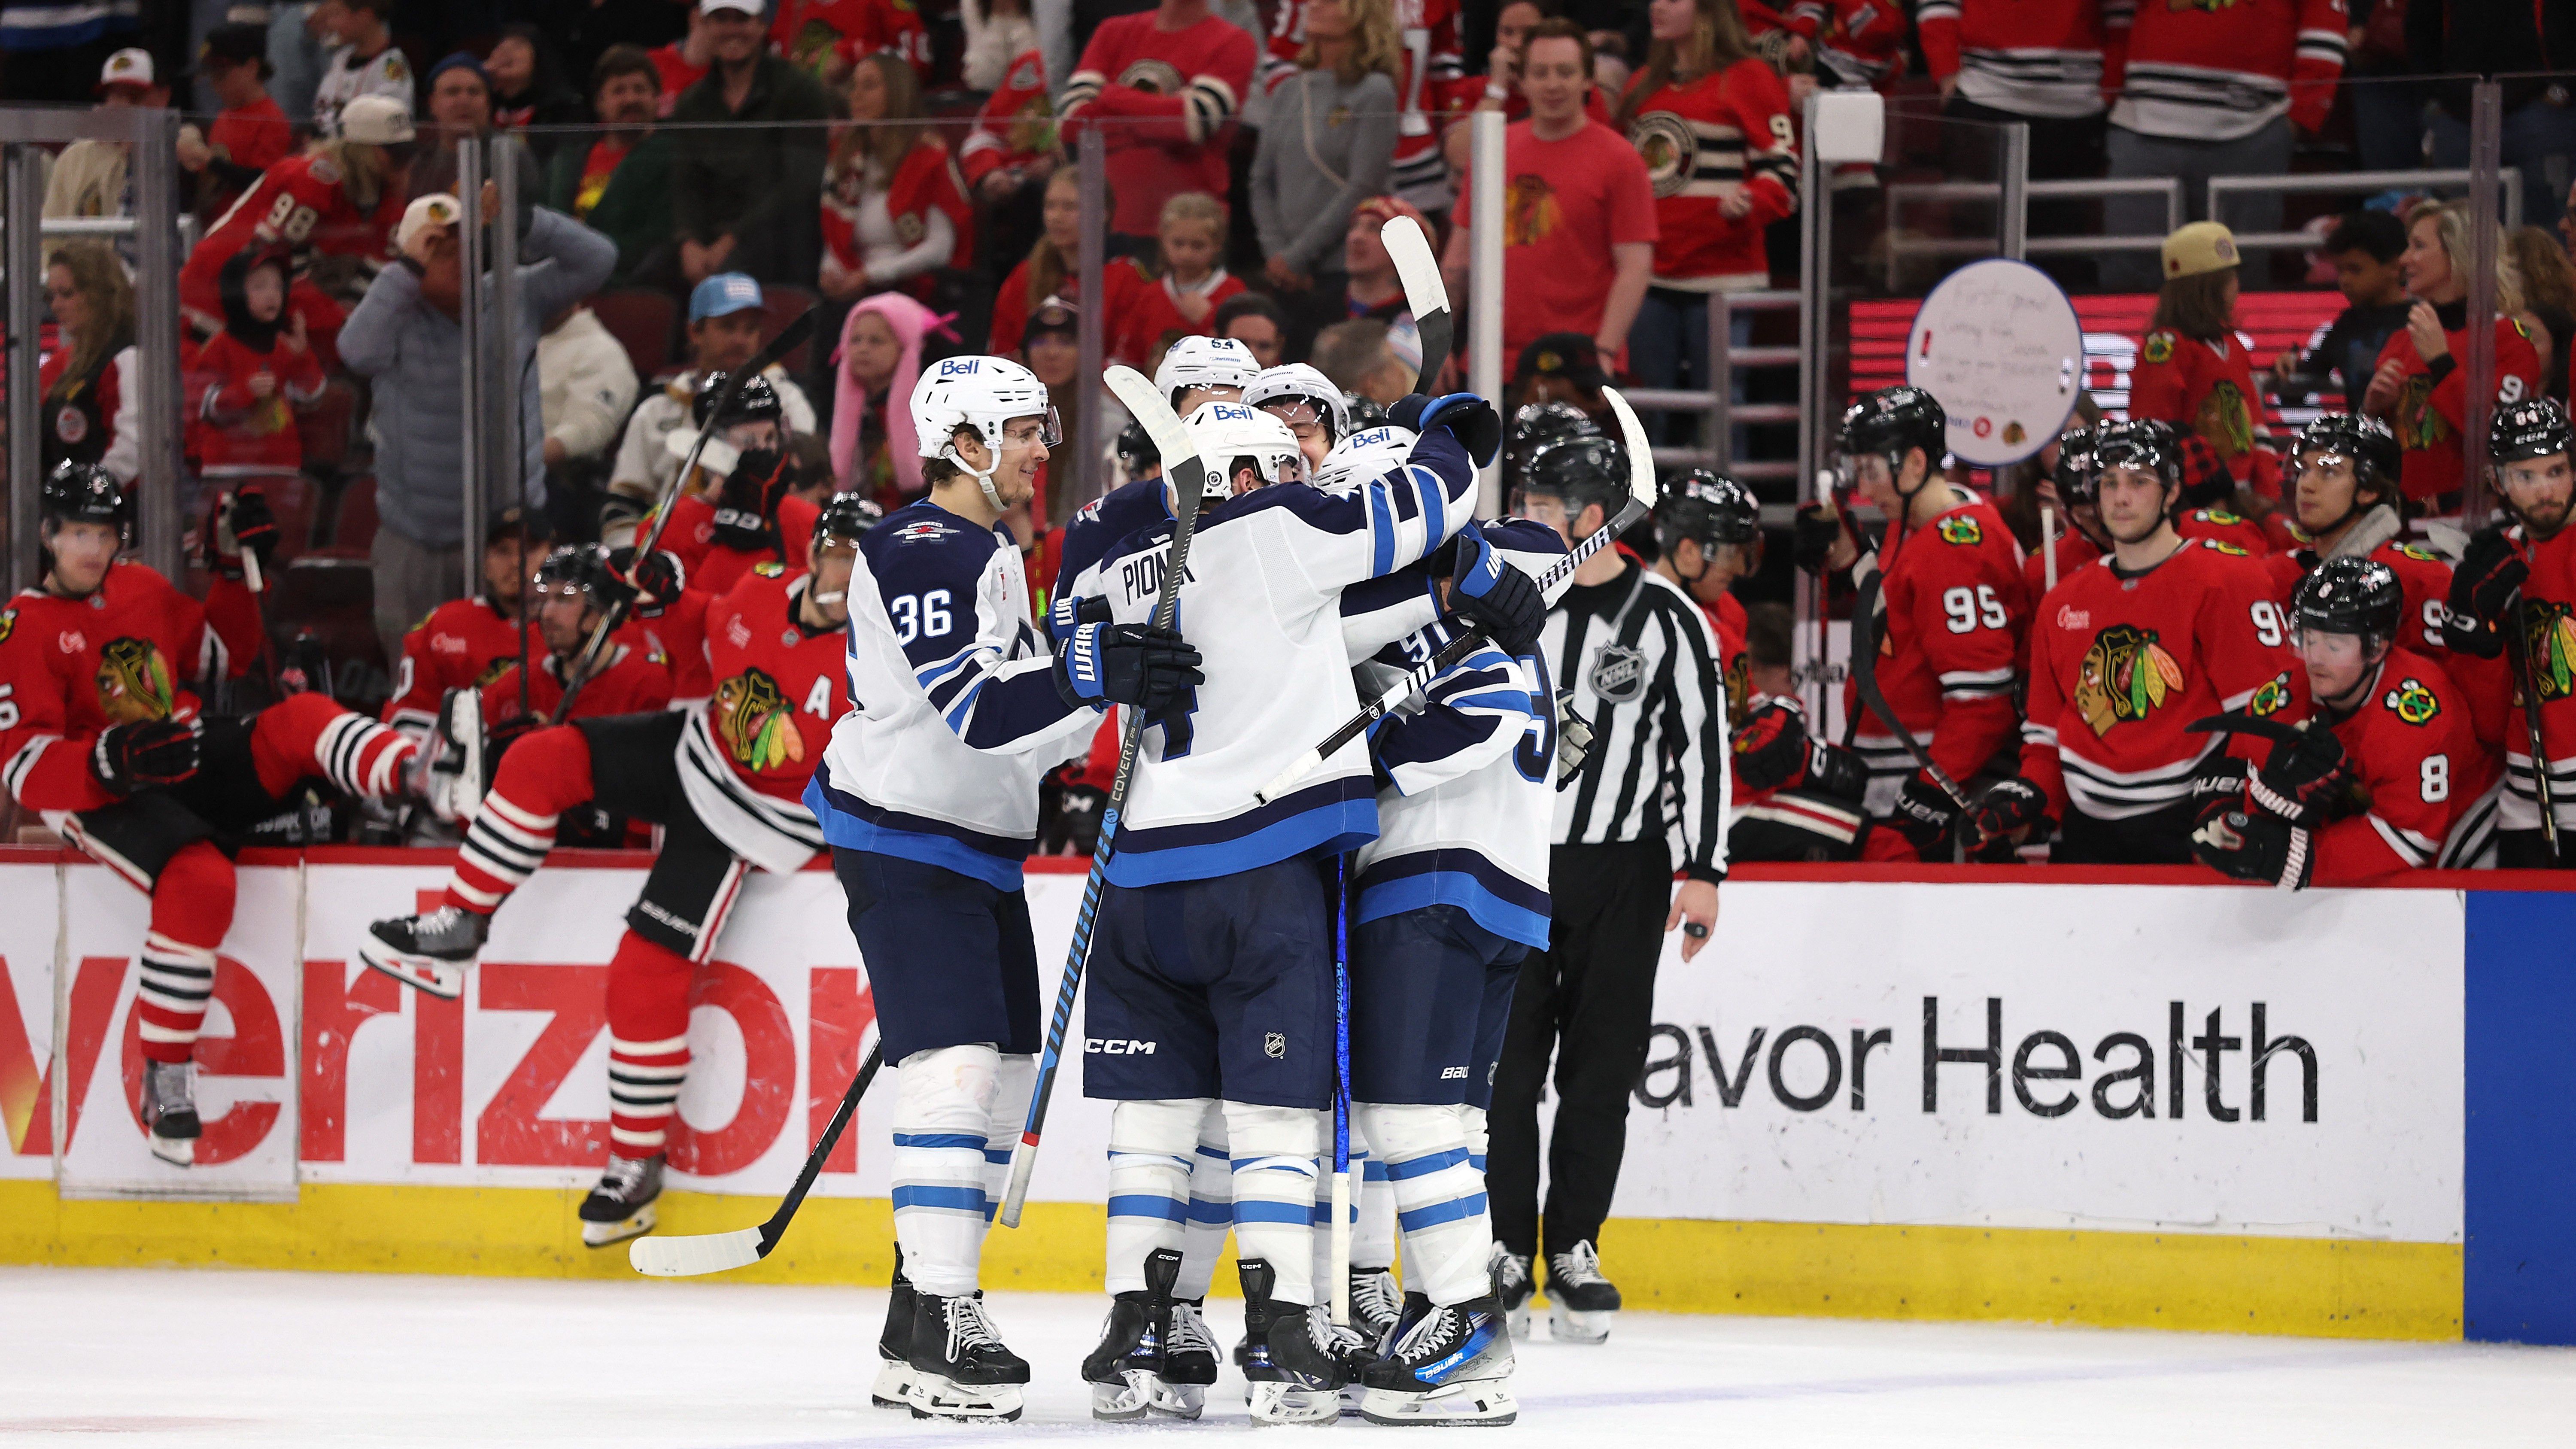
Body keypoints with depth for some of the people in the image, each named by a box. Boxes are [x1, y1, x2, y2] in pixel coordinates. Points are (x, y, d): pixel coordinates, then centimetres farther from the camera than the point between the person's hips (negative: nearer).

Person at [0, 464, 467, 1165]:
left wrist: (235, 570, 15)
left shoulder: (144, 591, 17)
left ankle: (421, 780, -39)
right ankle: (165, 1079, -26)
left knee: (300, 720, -17)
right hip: (104, 797, -7)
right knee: (201, 882, -34)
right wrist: (112, 760, -31)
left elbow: (224, 657, 30)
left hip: (192, 767, 7)